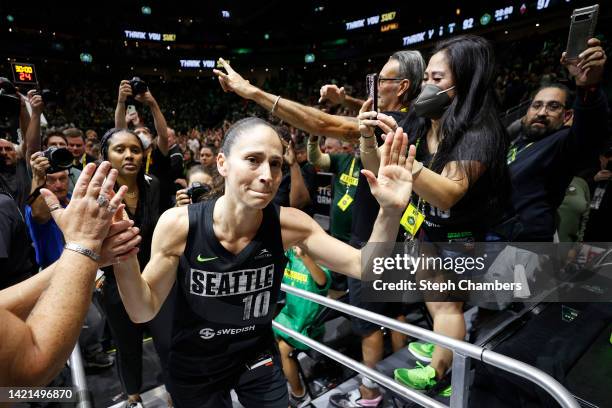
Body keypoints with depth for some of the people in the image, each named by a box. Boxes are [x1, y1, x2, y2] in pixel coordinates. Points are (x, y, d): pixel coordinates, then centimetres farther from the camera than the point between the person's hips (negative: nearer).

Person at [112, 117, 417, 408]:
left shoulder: (287, 224, -22)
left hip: (257, 357, 1)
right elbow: (144, 312, -16)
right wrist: (123, 258, -35)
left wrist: (390, 212, -36)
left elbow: (363, 266, -20)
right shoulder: (178, 225, -25)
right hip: (194, 367, 0)